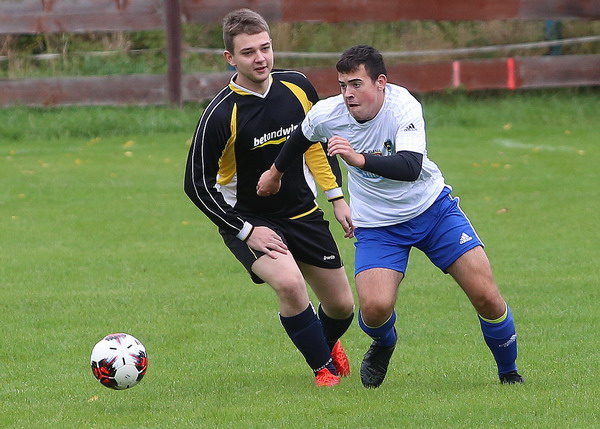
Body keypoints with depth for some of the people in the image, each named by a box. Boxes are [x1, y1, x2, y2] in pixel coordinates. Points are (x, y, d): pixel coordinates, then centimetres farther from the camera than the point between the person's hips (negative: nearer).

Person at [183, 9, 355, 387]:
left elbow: (318, 142, 11)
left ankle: (327, 345, 46)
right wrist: (246, 231, -18)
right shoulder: (220, 115, -23)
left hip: (304, 214, 5)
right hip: (249, 220, -5)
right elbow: (197, 185, -16)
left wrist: (338, 197, 8)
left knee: (342, 306, 8)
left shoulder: (297, 87, -8)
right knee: (289, 282, -31)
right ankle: (323, 368, -8)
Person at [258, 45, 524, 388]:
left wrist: (359, 159, -56)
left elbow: (411, 168, -42)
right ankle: (383, 346, 17)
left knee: (486, 296, -11)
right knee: (375, 308, -21)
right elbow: (301, 139, 10)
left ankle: (509, 372, 16)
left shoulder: (404, 108, -27)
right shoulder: (326, 115, -15)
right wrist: (276, 172, 27)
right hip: (377, 225, 2)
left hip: (433, 208, -2)